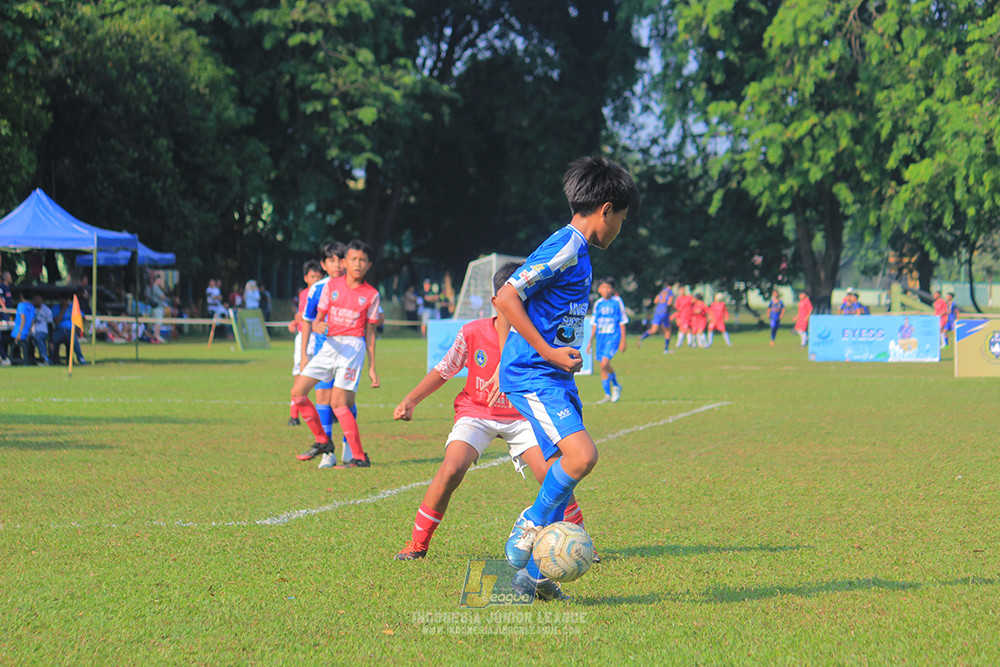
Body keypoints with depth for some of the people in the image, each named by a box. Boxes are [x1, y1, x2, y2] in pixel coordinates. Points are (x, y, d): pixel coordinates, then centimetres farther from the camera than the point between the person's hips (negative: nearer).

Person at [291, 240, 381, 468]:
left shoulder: (371, 294, 1)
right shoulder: (331, 286, 7)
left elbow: (370, 333, 5)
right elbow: (318, 319, 10)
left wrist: (372, 368, 3)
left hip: (353, 346, -5)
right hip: (329, 345, 5)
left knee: (338, 402, -14)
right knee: (298, 392, -2)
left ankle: (360, 457, -8)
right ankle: (322, 441, 13)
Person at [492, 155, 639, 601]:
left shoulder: (577, 252, 17)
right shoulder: (564, 249, -13)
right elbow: (505, 298, -20)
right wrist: (548, 352, -18)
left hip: (556, 378, 10)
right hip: (533, 376, -10)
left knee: (565, 473, 6)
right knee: (582, 455, -24)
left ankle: (532, 574, 11)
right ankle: (529, 530, -5)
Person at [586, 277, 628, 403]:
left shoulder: (617, 302, -2)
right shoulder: (598, 304, 10)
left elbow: (622, 321, 1)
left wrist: (623, 340, -2)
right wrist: (590, 341, 15)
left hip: (613, 336, -5)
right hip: (601, 336, 5)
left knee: (605, 362, -20)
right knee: (602, 366, 3)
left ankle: (616, 385, 3)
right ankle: (607, 395, 11)